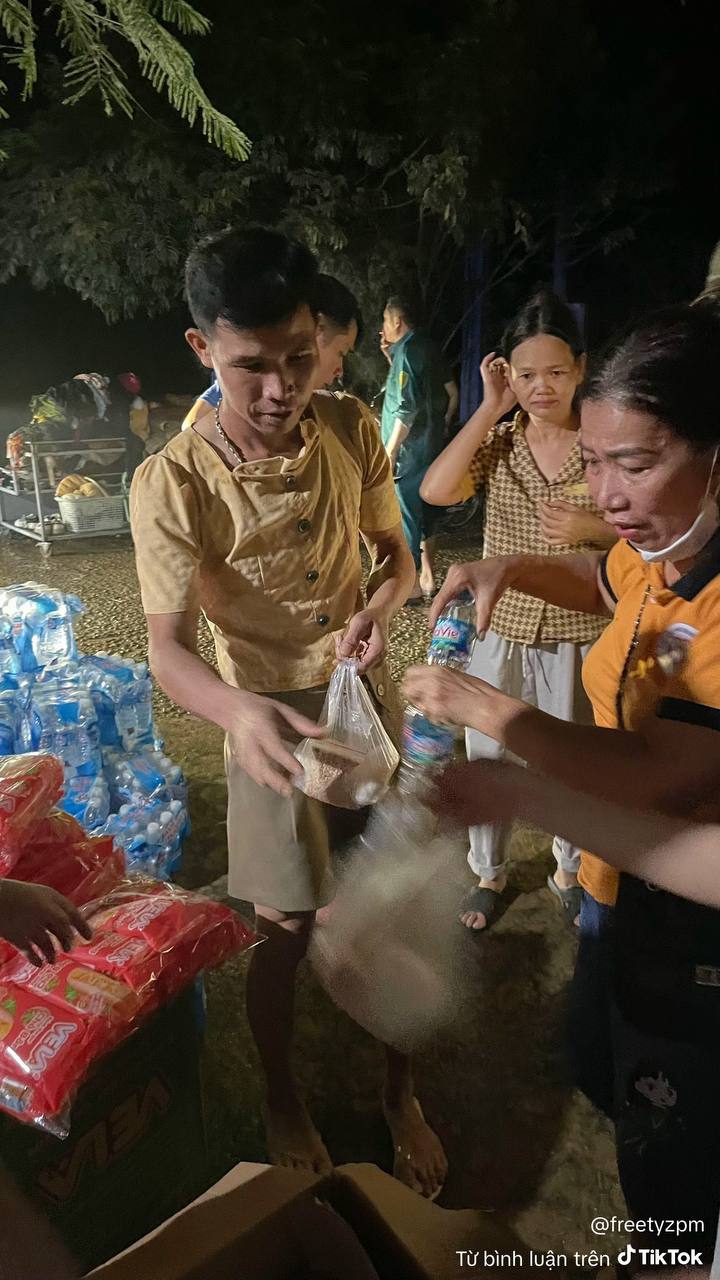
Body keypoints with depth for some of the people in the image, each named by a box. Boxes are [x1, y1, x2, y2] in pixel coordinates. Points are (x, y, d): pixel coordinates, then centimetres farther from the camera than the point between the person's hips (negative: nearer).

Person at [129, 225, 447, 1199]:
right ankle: (282, 1101, 41)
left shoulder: (351, 431, -10)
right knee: (284, 930, 10)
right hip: (271, 720, -3)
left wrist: (380, 609, -19)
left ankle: (401, 1094, 40)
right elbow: (168, 646, -21)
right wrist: (238, 711, -42)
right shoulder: (173, 483, -21)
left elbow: (396, 552, 3)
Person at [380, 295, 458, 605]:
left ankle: (411, 587, 4)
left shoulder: (407, 350, -15)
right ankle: (428, 578, 27)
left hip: (408, 449, -9)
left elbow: (407, 408, -23)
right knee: (423, 511, 18)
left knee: (403, 514, -2)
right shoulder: (427, 347, 12)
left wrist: (389, 452, -21)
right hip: (430, 446, 9)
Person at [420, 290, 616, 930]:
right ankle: (490, 872, 39)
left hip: (580, 636, -1)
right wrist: (490, 409, -17)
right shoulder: (498, 440, -3)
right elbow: (435, 491, -19)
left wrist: (593, 528, -21)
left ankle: (570, 871, 43)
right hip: (502, 630, 2)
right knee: (489, 759, 15)